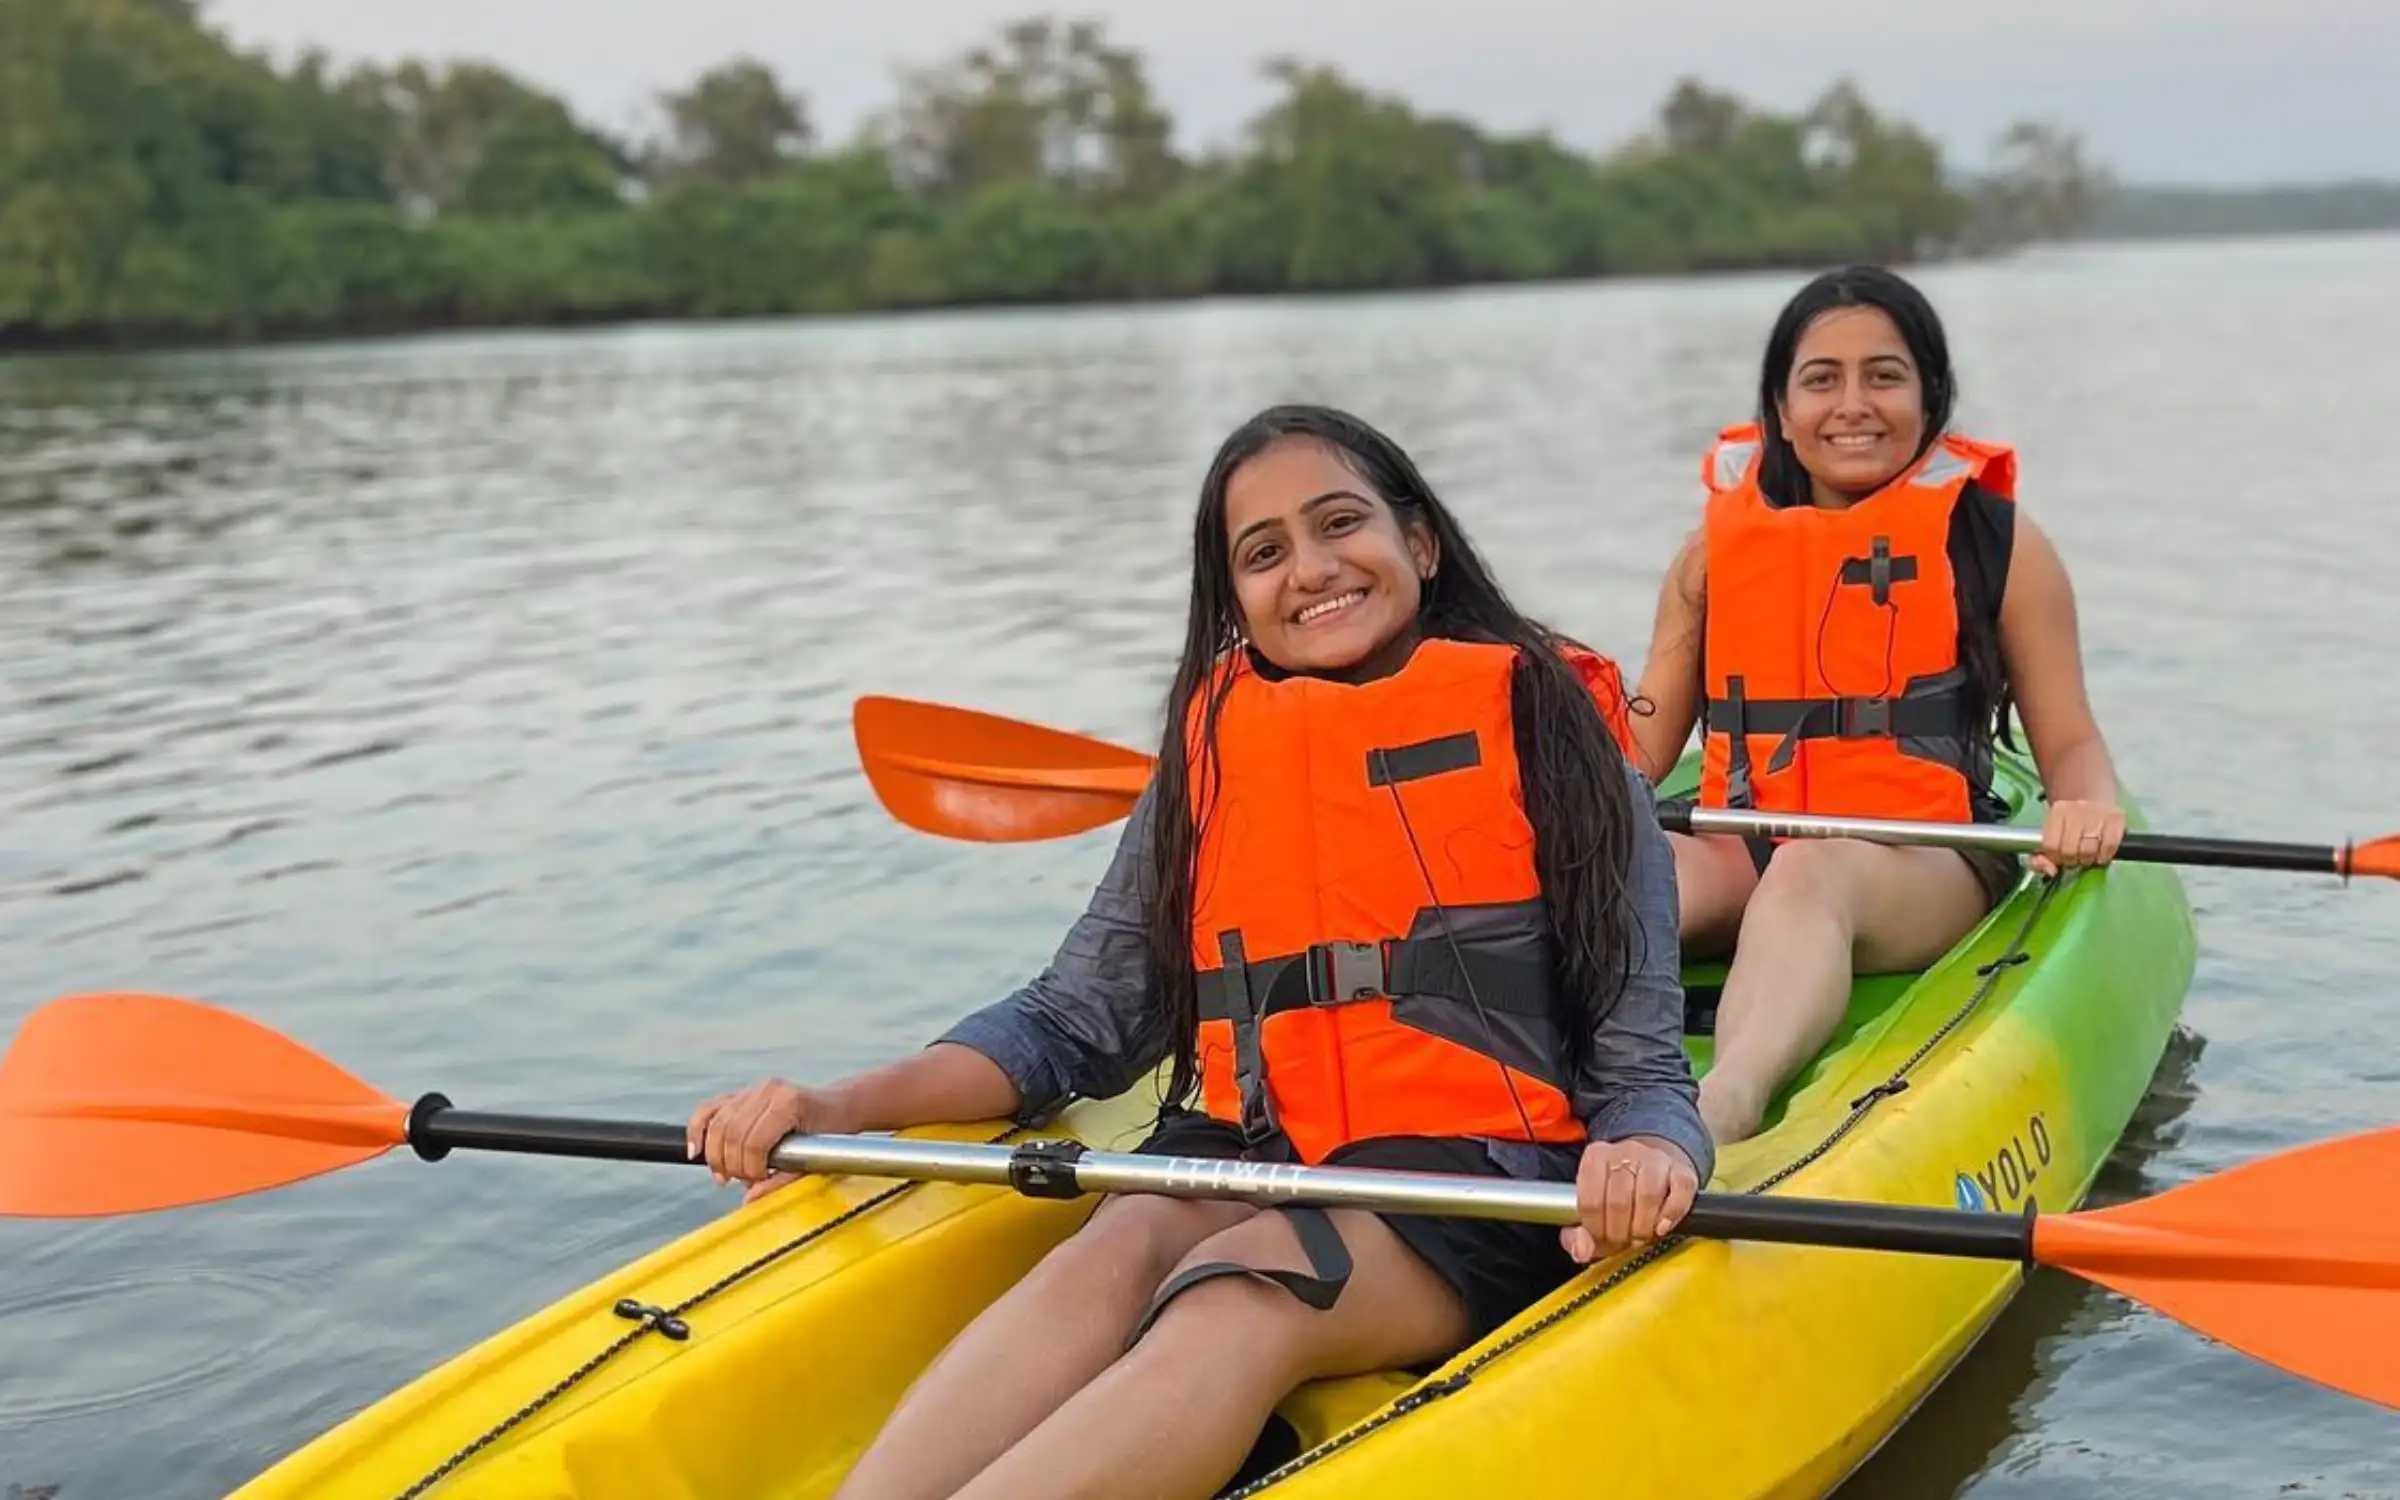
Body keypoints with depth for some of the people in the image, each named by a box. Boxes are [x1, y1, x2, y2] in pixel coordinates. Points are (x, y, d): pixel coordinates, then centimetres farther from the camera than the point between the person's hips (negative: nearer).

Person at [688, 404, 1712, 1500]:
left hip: (1477, 1180, -3)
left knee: (1239, 1292, -34)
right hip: (1252, 1157, 3)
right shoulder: (1209, 757, 14)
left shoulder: (1556, 743, 4)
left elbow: (1640, 1067, 2)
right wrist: (840, 1109, -3)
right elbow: (1073, 1020, 12)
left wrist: (1645, 1156, -24)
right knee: (1120, 1248, -31)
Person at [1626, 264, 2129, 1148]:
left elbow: (2069, 742, 7)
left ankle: (1716, 1118, -67)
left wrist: (2088, 810, -17)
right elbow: (1642, 746, 13)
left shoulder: (1995, 542, 7)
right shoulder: (1716, 545, 13)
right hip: (1744, 852, 3)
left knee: (1808, 877, -39)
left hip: (1928, 868, -3)